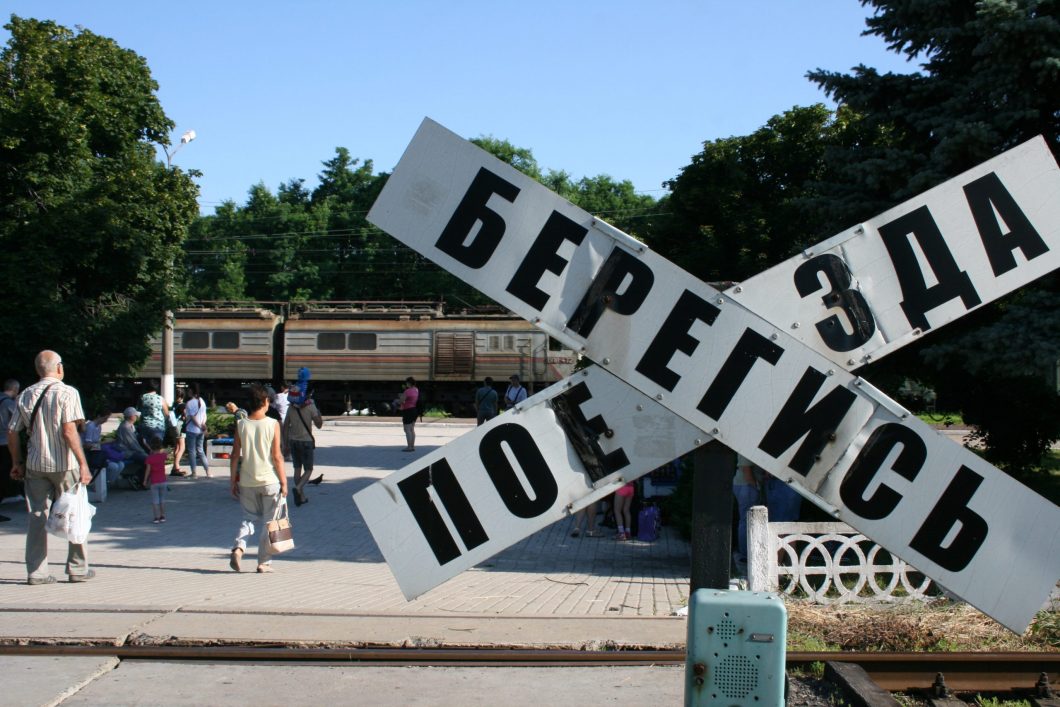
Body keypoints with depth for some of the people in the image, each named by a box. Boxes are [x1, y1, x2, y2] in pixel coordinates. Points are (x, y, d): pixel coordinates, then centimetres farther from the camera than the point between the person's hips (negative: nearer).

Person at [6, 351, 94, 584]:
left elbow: (12, 432, 7)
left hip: (35, 464, 4)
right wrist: (83, 464, -17)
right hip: (64, 464, -4)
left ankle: (36, 572, 7)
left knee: (37, 516, 8)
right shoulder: (67, 393, -8)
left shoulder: (26, 395, 7)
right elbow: (69, 431, -17)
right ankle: (78, 568, 13)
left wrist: (18, 463, 18)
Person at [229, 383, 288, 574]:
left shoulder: (241, 425, -1)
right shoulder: (273, 425, -9)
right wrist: (284, 482, -2)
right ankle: (264, 562, 9)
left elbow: (235, 455, 1)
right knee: (269, 522, 8)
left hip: (247, 481, 3)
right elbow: (277, 456, -9)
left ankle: (238, 547, -7)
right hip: (269, 480, -3)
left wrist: (233, 481, 10)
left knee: (249, 517, 17)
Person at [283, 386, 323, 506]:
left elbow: (285, 427, 4)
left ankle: (302, 496, 15)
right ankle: (298, 488, -22)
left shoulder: (291, 408, 2)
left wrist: (285, 444, 11)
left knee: (297, 469, 12)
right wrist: (319, 414, 12)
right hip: (306, 441, -4)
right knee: (308, 469, 4)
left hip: (293, 441, 4)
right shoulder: (311, 407, -11)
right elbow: (319, 425, -4)